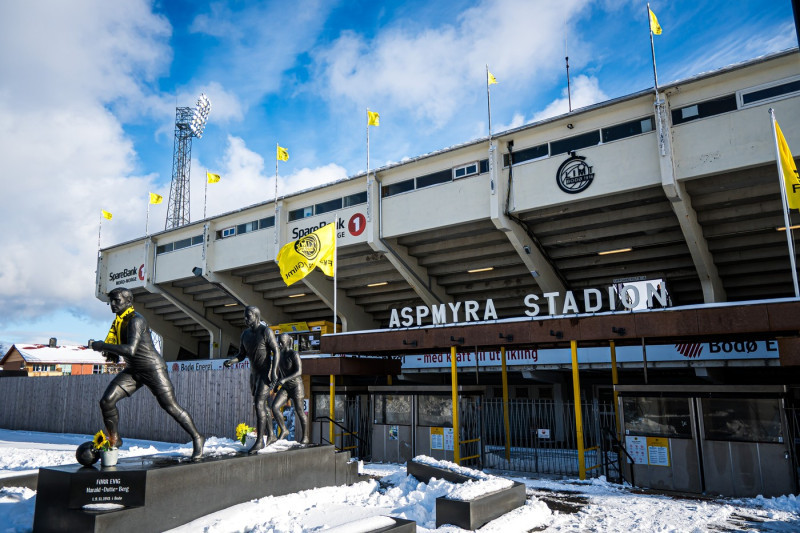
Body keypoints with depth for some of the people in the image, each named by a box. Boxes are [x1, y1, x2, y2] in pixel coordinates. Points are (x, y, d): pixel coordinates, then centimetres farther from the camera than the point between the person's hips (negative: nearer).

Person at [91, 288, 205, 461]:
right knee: (107, 401, -5)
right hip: (133, 371, 8)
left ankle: (197, 438, 6)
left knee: (170, 407, -7)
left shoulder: (135, 320, -21)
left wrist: (103, 346, -26)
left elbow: (130, 349, -32)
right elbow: (113, 341, 23)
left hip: (153, 369, -8)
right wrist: (110, 351, 2)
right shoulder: (119, 320, 8)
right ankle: (114, 440, 15)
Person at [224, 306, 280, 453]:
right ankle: (271, 436, 27)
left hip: (266, 374, -8)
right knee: (262, 406, 14)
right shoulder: (245, 334, 5)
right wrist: (231, 361, -12)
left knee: (259, 405, -14)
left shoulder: (266, 332, -16)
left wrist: (273, 371, -27)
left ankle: (259, 441, -8)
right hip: (254, 374, 8)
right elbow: (241, 355, 9)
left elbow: (276, 351, -18)